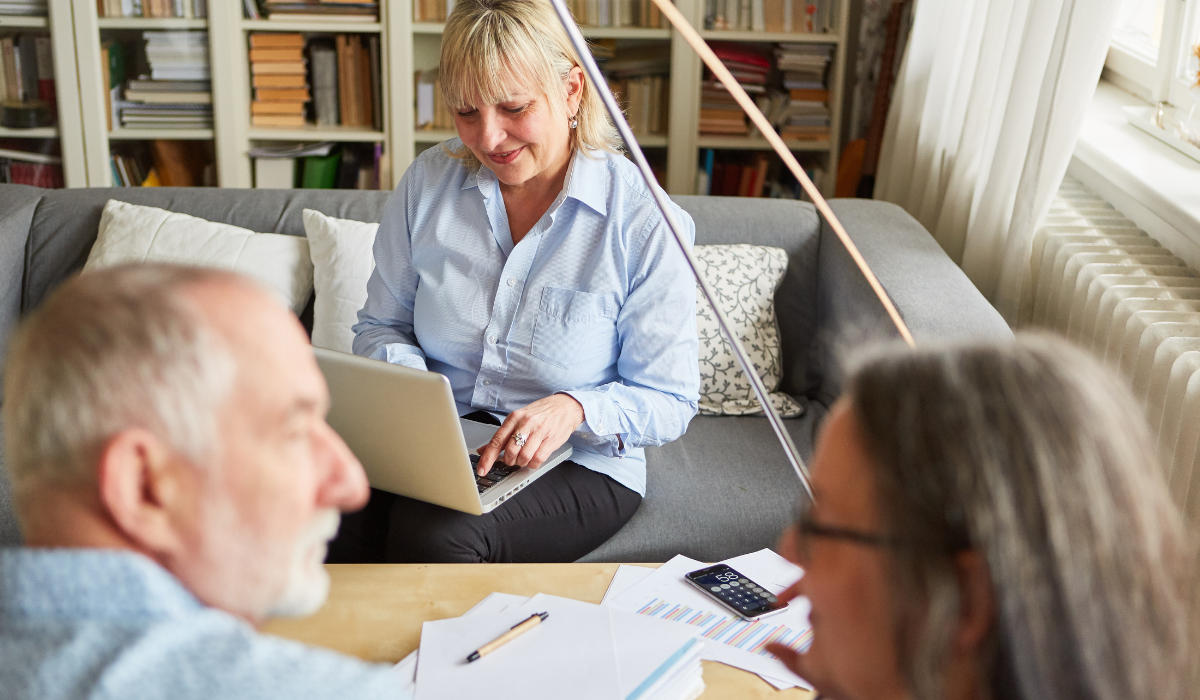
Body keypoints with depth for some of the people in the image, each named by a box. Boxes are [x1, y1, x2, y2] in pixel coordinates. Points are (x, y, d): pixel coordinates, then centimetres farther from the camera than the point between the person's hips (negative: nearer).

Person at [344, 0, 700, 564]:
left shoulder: (645, 222, -11)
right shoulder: (428, 181, 2)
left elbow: (668, 401, -7)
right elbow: (381, 325, 12)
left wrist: (574, 408, -27)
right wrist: (404, 378, -12)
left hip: (578, 463, -3)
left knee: (432, 535, -33)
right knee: (340, 524, -30)